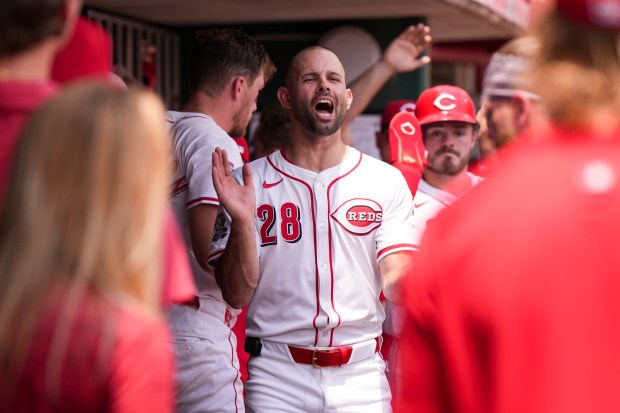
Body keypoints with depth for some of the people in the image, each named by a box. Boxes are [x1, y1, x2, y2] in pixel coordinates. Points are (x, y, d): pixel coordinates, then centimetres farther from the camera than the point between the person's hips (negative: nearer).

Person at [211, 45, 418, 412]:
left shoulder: (386, 181, 3)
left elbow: (396, 284, -4)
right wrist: (242, 221, -18)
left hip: (361, 372, 1)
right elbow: (237, 295, -3)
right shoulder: (249, 181, 0)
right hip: (277, 373, -1)